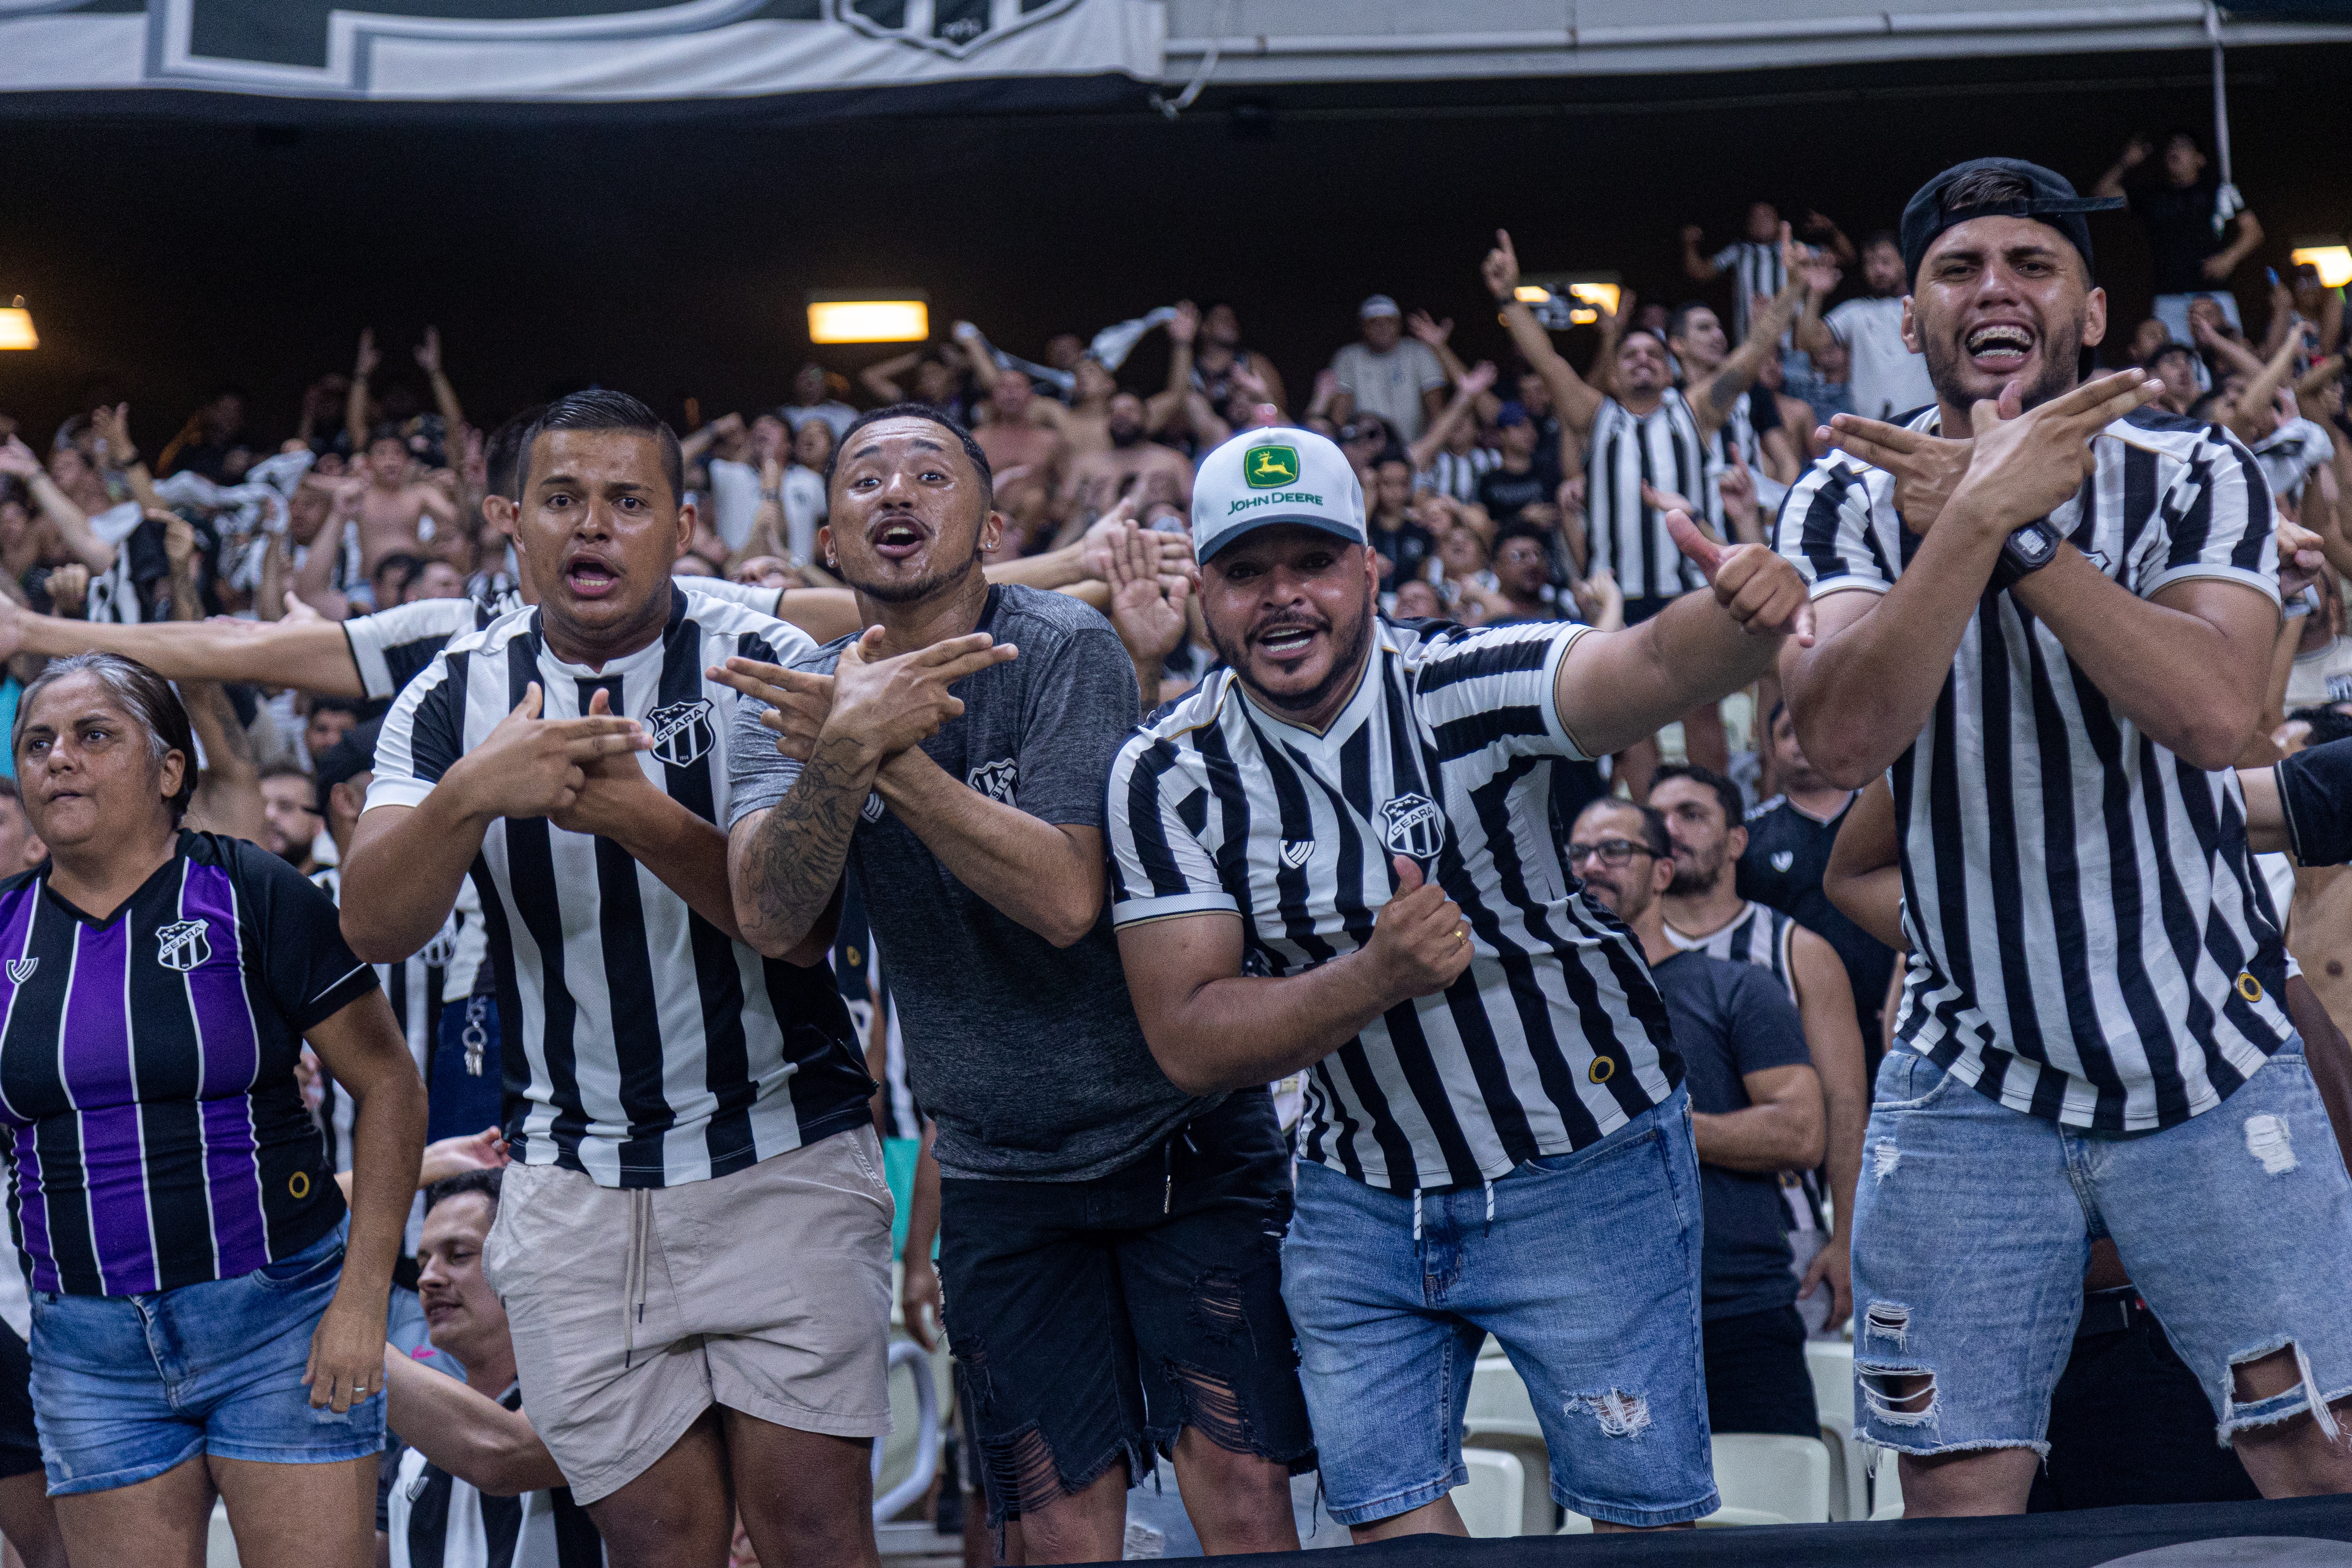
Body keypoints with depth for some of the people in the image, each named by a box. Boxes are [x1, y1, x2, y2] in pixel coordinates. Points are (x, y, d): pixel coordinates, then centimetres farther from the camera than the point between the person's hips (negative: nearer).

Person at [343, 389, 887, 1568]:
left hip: (784, 1160, -2)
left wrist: (641, 816, -30)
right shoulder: (456, 696, 2)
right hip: (576, 1191, 2)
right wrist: (471, 794, -29)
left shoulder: (765, 664, -5)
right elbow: (375, 929, -10)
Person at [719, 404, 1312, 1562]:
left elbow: (1066, 897, -24)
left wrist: (888, 755, -30)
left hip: (1183, 1143, -3)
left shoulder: (1062, 650, -13)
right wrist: (846, 747, -36)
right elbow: (770, 919, -19)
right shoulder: (793, 702, -2)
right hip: (1002, 1176, 3)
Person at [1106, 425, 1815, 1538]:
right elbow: (1187, 1044, -14)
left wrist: (1741, 617, -61)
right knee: (1387, 1516, 6)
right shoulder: (1166, 776, -10)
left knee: (1649, 1520, 1)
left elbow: (1657, 669, -37)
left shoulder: (1465, 685, -18)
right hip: (1357, 1194, 3)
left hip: (1584, 1168, -3)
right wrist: (1379, 974, -30)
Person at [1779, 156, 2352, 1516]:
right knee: (1957, 1494, -1)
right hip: (1969, 1083, 1)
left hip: (2214, 1062, -1)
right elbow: (1843, 738, -19)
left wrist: (2012, 526, -23)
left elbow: (2212, 711, -21)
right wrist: (1982, 514, -26)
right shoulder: (1847, 500, -1)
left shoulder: (2196, 475, -3)